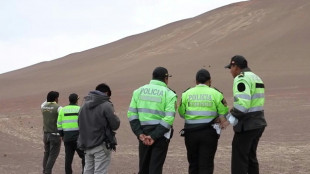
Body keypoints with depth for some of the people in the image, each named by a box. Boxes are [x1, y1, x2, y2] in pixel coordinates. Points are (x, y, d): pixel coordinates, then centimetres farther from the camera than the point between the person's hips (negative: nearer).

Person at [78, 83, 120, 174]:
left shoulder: (84, 105, 10)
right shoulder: (106, 105, -11)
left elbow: (80, 124, 14)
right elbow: (115, 125, -11)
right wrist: (114, 116, 7)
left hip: (86, 145, 6)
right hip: (101, 146, -6)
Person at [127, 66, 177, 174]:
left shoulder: (139, 91, 7)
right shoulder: (169, 94, -4)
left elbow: (132, 114, -1)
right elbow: (169, 118, -16)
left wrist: (139, 134, -6)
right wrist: (154, 136, -16)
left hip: (143, 134, 3)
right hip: (161, 133, -3)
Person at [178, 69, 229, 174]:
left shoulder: (186, 94, 3)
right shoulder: (215, 94, -3)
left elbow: (182, 113, 4)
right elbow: (224, 113, -3)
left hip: (190, 133, 2)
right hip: (209, 133, -2)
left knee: (193, 163, 15)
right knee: (206, 165, 0)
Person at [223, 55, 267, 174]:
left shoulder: (241, 79, -12)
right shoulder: (255, 78, 18)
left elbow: (242, 104, -25)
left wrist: (230, 119, -20)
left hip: (247, 126, -10)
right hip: (258, 123, 10)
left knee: (239, 159, -5)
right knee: (251, 157, 18)